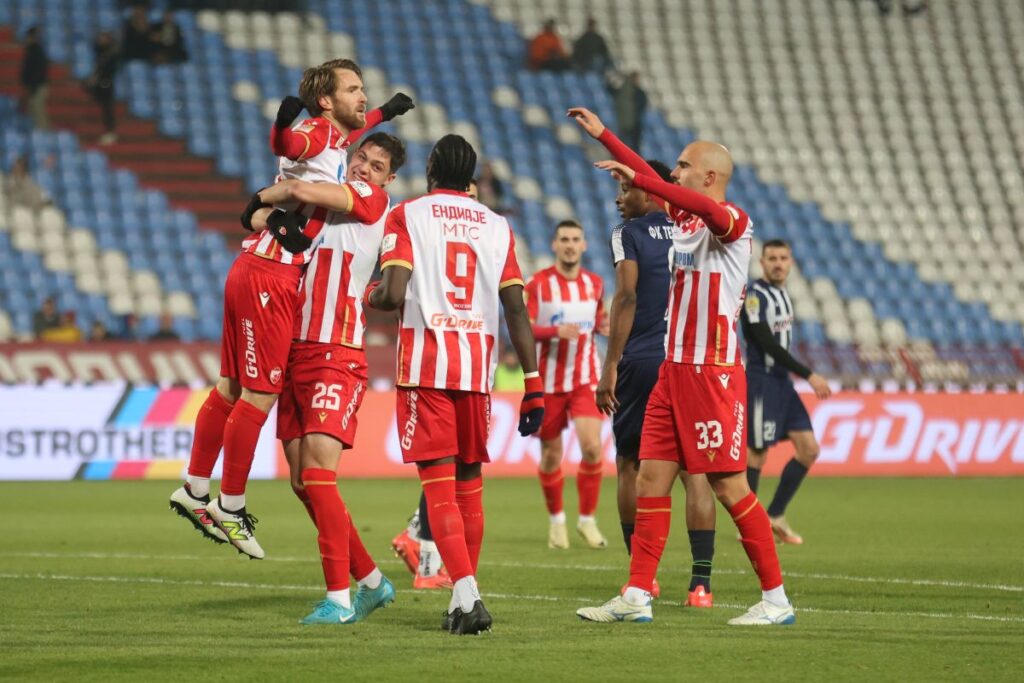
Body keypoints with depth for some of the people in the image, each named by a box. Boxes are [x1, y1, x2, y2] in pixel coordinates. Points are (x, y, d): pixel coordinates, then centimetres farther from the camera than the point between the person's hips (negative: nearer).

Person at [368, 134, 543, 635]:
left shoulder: (407, 215, 1)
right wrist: (533, 384, 8)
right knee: (469, 484, 13)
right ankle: (464, 598, 16)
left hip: (425, 361, -3)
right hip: (478, 365, 3)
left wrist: (369, 295, 12)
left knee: (439, 485, -6)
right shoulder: (498, 227, 11)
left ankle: (466, 594, -20)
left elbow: (393, 294, -11)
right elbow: (517, 311, 6)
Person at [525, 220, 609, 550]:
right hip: (548, 382, -2)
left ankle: (587, 519, 2)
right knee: (551, 455, 5)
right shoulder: (538, 284, -6)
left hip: (585, 380, 2)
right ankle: (556, 519, 25)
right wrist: (556, 331, -26)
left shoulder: (594, 284, 5)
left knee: (592, 447, -13)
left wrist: (603, 325, -3)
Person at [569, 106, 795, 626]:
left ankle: (776, 599, 1)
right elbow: (653, 184, 31)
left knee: (729, 487, -7)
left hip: (713, 373, -9)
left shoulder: (733, 222, -11)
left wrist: (636, 179, -38)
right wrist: (602, 135, 34)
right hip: (674, 368, 9)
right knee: (651, 478, 5)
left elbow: (711, 211, -34)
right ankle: (636, 596, 7)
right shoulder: (683, 216, 14)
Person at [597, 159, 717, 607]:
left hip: (641, 362, -3)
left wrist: (610, 367, -12)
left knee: (630, 464, 12)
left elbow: (626, 297, -12)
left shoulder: (629, 234, -2)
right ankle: (701, 582, -8)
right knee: (694, 470, 0)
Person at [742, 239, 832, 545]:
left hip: (782, 382, 9)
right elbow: (768, 345, -20)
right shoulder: (755, 296, -14)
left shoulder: (782, 295, 14)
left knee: (809, 449, 4)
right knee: (757, 452, -3)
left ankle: (775, 516, 13)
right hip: (762, 382, -9)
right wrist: (809, 375, -21)